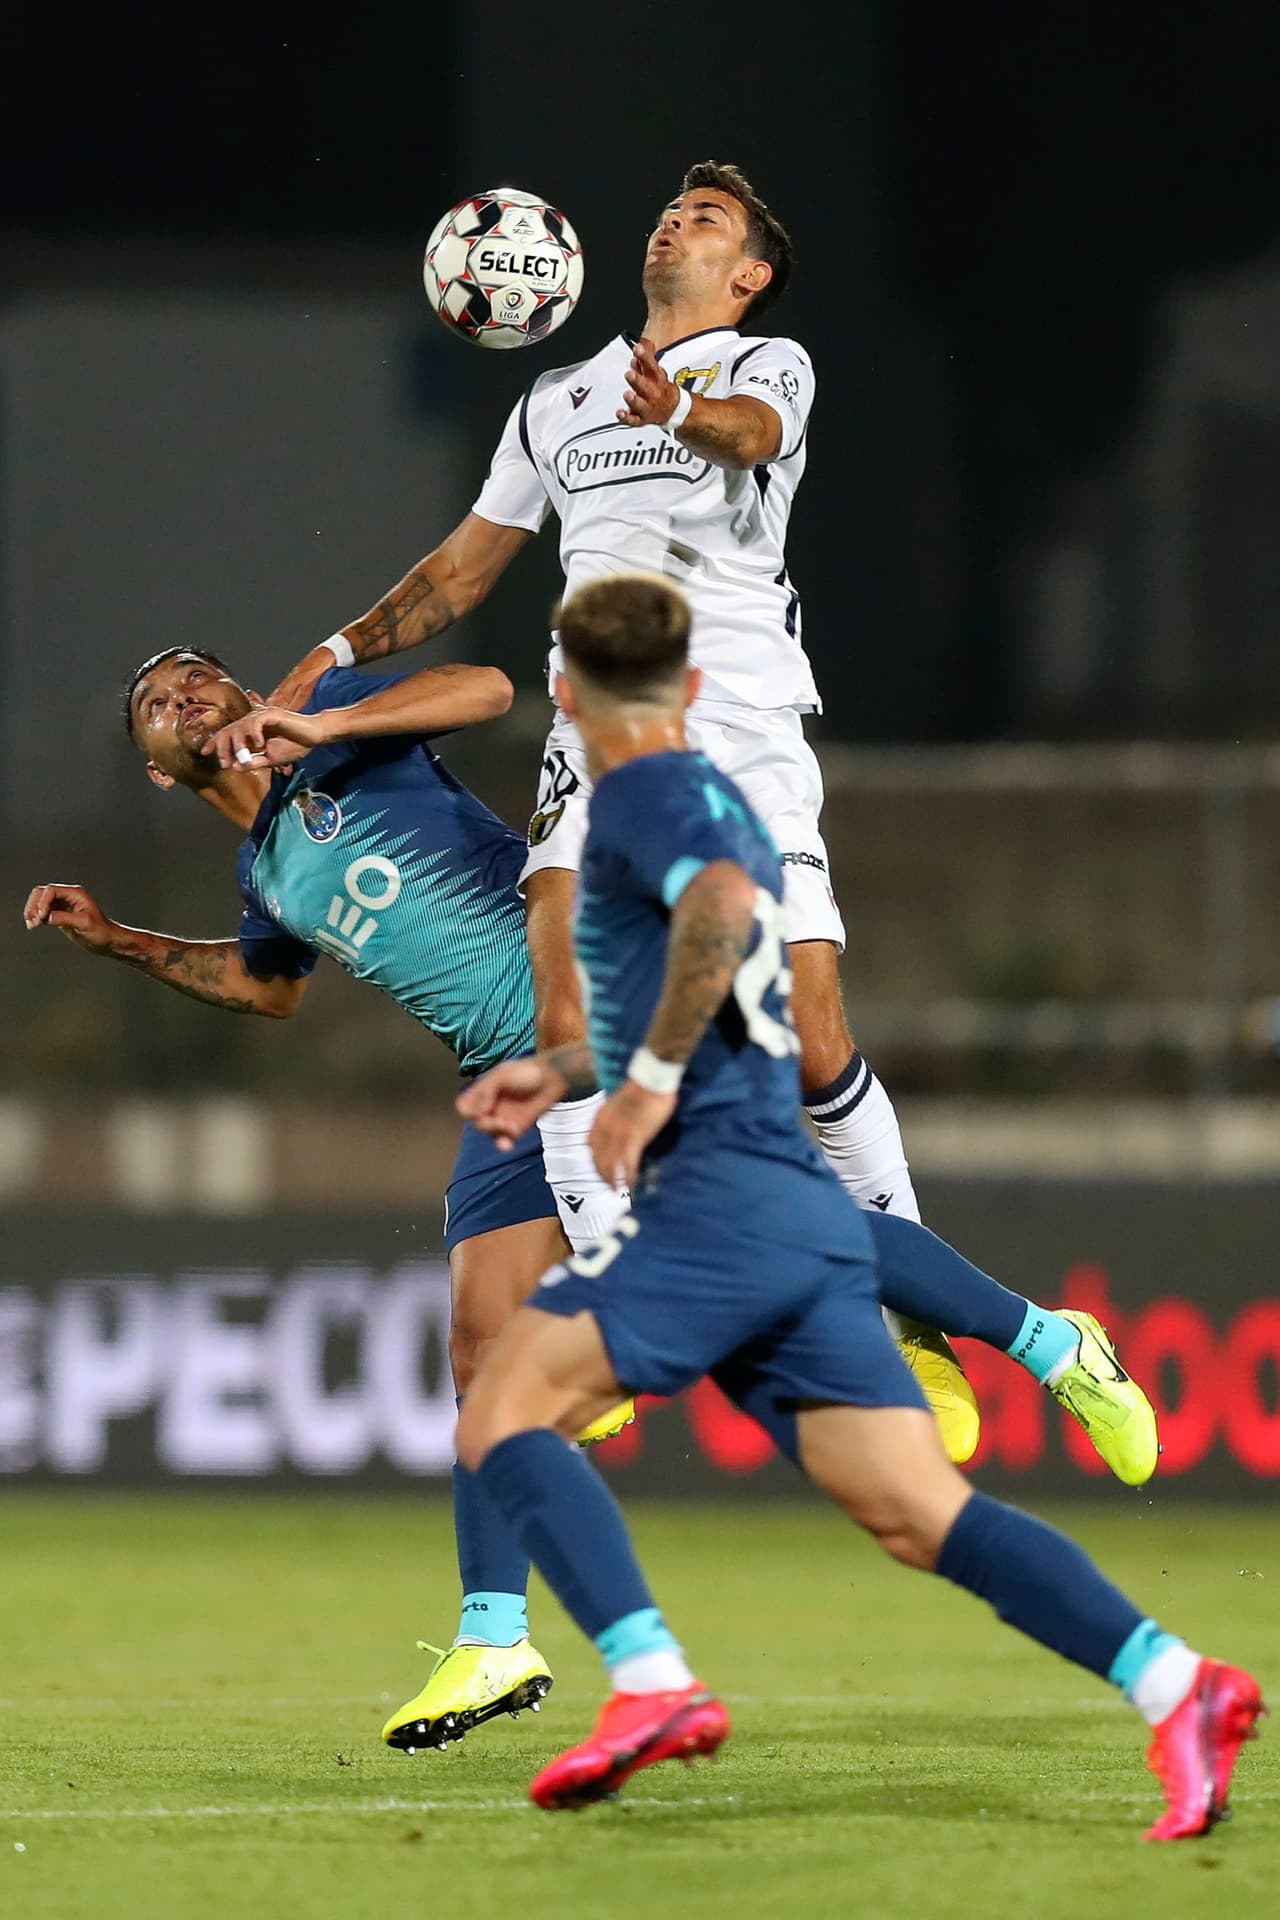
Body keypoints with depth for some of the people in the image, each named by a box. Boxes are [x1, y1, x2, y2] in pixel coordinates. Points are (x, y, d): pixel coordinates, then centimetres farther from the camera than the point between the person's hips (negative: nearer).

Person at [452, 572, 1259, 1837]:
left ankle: (651, 1684, -23)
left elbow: (721, 904, -25)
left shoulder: (647, 793, -2)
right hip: (806, 1212, 9)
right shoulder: (716, 804, 27)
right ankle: (1172, 1683, -20)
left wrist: (648, 1079, -18)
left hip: (720, 1192, -9)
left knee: (503, 1413, -6)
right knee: (920, 1515, -3)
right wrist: (564, 1070, 42)